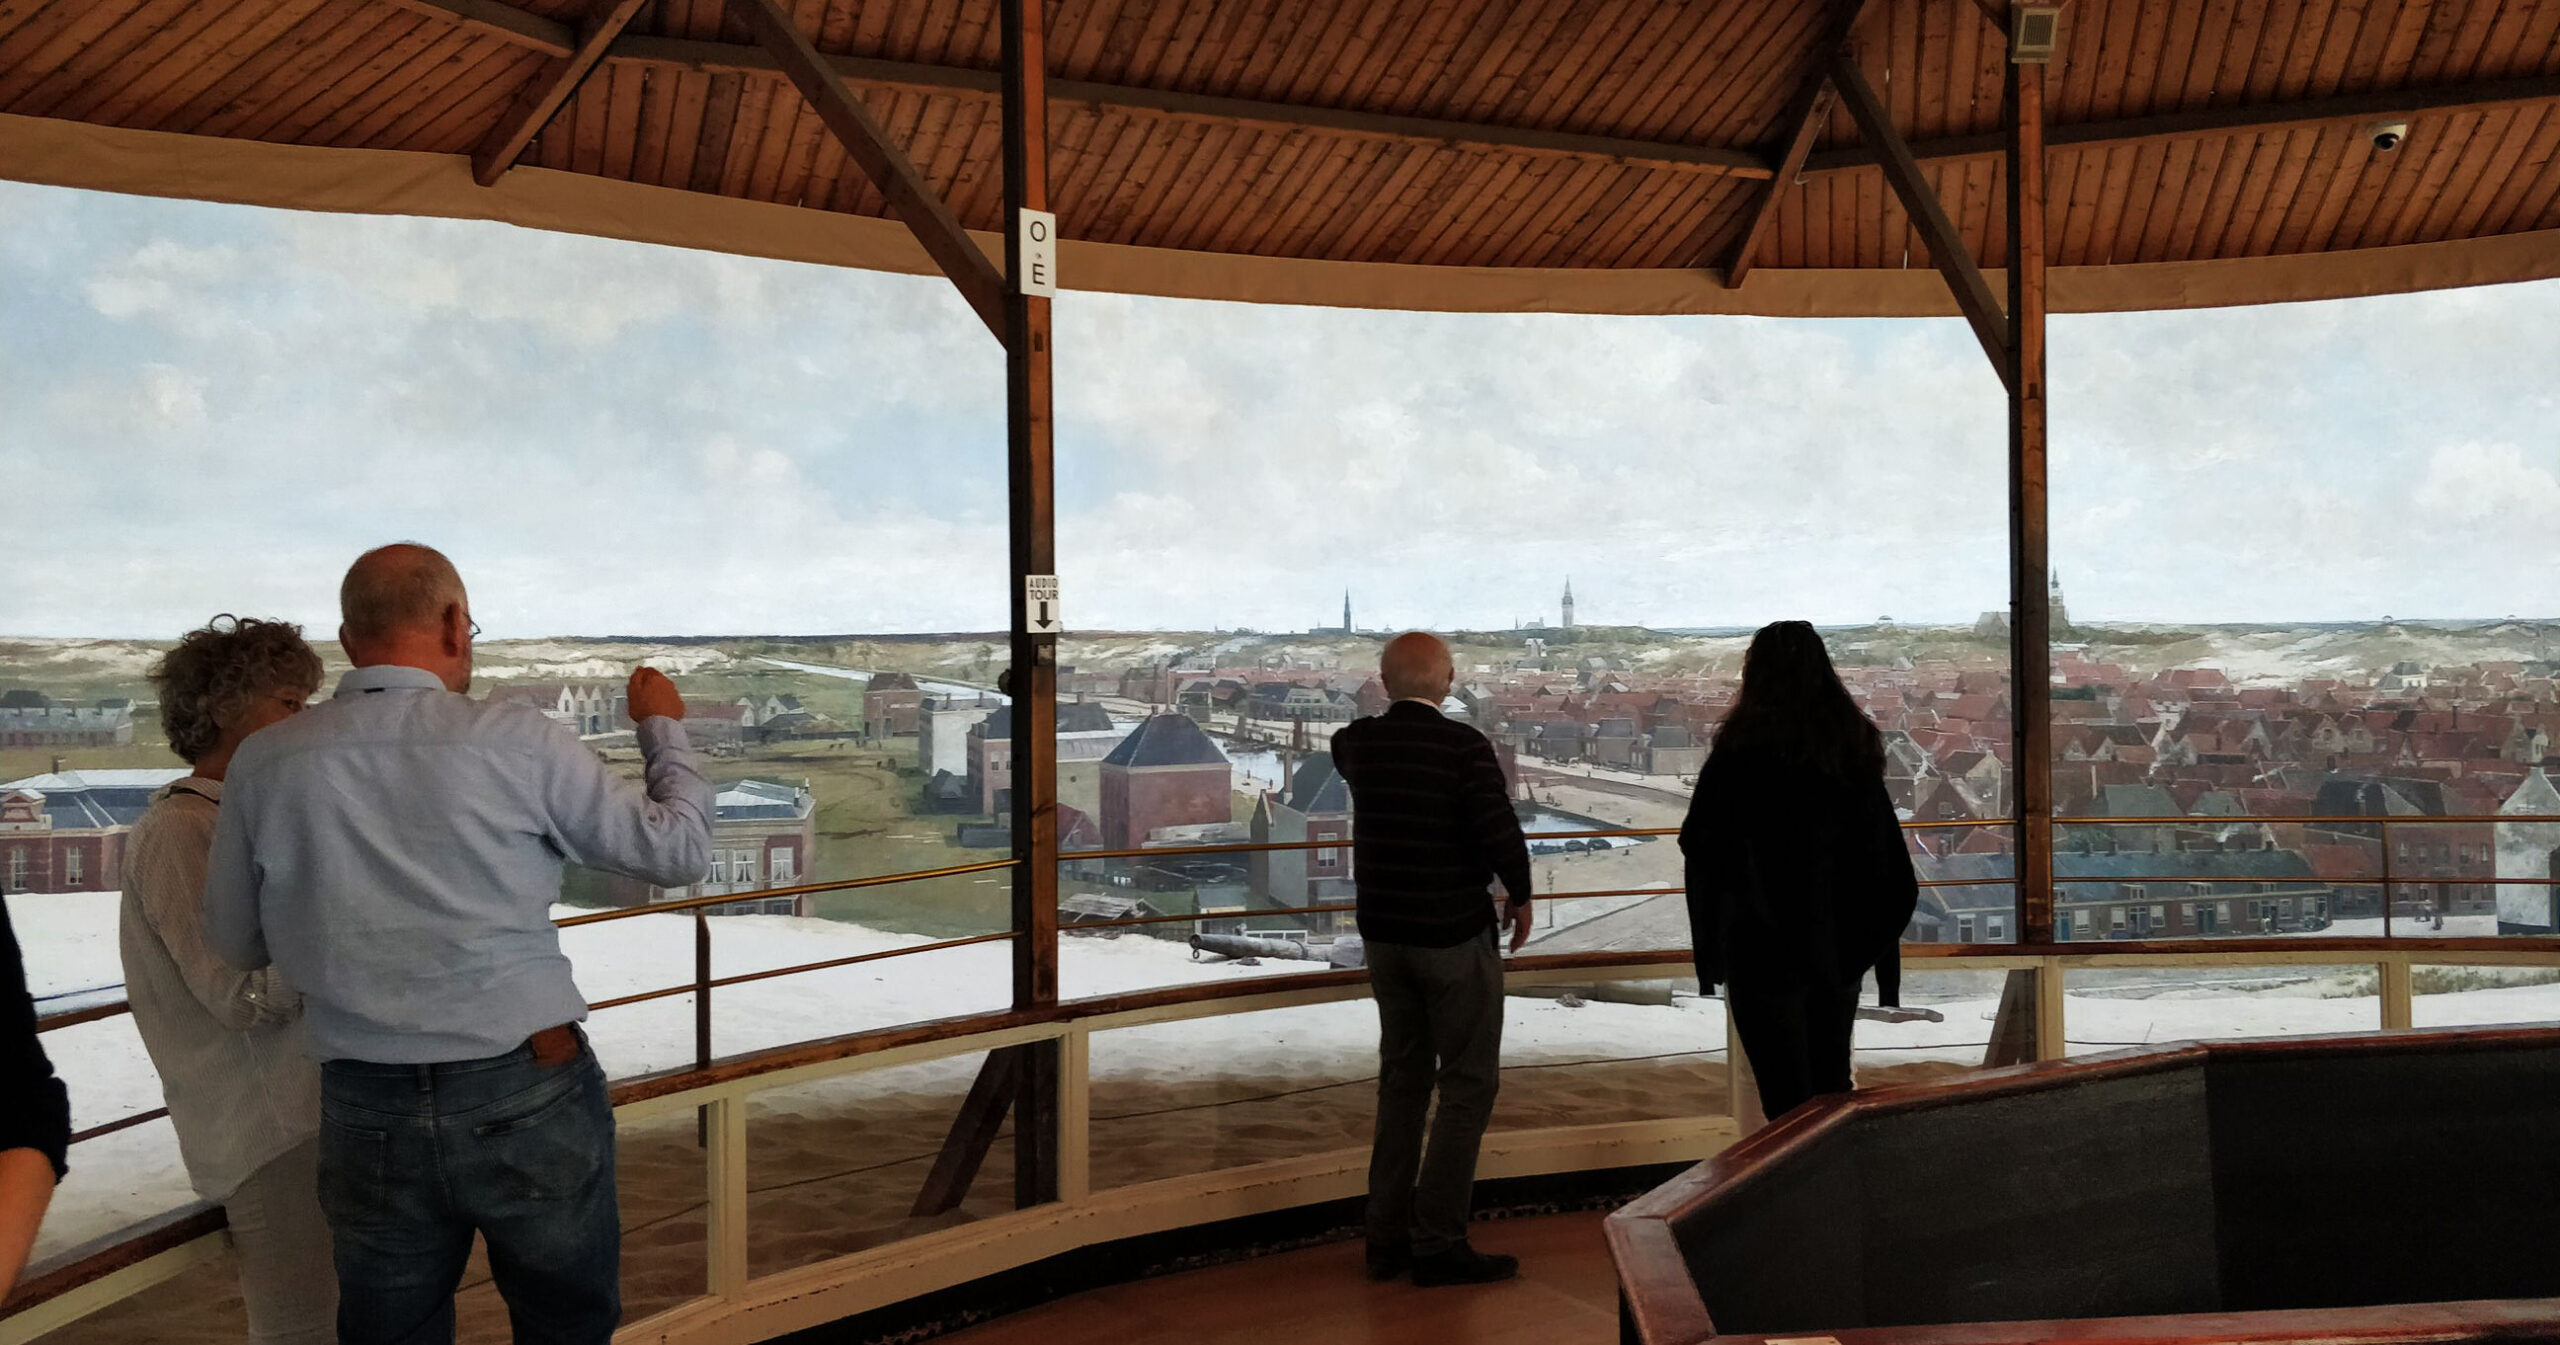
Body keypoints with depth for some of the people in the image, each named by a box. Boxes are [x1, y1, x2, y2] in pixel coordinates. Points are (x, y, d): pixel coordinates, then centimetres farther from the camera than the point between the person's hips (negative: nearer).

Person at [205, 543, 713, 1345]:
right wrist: (663, 728, 14)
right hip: (529, 1094, -2)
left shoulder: (264, 765, -2)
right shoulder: (514, 740, -10)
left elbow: (236, 946, 10)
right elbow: (680, 851, -2)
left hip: (365, 1110, 3)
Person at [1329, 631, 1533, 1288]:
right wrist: (1520, 897, -5)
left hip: (1383, 935, 6)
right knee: (1468, 1084, 3)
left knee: (1402, 1078, 16)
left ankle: (1387, 1237, 21)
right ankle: (1438, 1243, 3)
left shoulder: (1357, 743, 1)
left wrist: (1391, 715, 41)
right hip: (1454, 935, -6)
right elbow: (1500, 833, -22)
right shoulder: (1462, 745, -17)